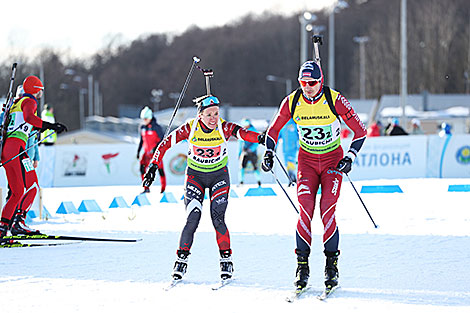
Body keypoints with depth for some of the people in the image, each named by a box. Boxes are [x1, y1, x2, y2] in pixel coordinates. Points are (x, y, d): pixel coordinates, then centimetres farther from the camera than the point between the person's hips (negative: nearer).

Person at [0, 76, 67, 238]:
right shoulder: (29, 101, -1)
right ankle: (18, 222, -24)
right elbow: (28, 117, -22)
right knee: (31, 187, -13)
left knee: (18, 192, 9)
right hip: (16, 147, -9)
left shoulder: (16, 103, 26)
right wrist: (50, 126, -32)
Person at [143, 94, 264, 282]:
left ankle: (226, 260, 1)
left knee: (218, 219, -13)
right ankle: (181, 259, 1)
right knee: (193, 219, -12)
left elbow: (241, 133, -38)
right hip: (195, 176, 0)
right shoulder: (190, 128, -18)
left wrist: (261, 138, -58)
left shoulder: (223, 128, -19)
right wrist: (153, 167, -16)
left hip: (219, 176, 0)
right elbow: (166, 143, -12)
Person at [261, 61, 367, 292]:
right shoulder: (292, 102, -9)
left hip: (332, 159, -2)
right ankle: (302, 264, -10)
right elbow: (273, 130, 8)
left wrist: (350, 157, -17)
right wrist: (269, 153, -5)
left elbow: (360, 131, -8)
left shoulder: (335, 101, -16)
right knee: (305, 208, -16)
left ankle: (332, 264, -7)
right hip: (307, 159, 2)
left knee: (327, 210, -17)